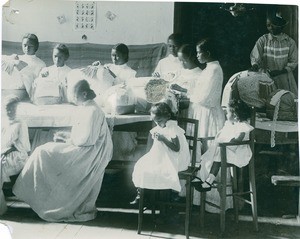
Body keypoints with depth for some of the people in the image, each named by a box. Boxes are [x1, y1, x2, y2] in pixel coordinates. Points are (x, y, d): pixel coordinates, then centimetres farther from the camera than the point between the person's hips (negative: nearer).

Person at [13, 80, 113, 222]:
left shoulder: (92, 111, -17)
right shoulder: (84, 109, 14)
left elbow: (87, 139, -22)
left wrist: (68, 139, -9)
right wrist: (67, 136, 3)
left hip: (89, 153, -10)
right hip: (83, 150, 10)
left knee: (43, 153, -12)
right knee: (43, 151, 5)